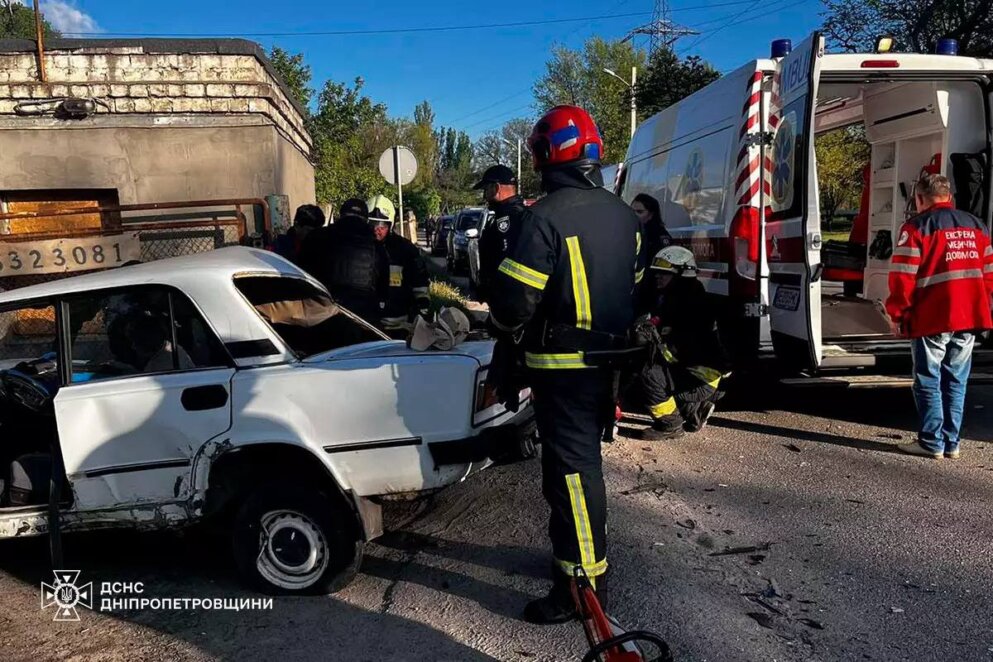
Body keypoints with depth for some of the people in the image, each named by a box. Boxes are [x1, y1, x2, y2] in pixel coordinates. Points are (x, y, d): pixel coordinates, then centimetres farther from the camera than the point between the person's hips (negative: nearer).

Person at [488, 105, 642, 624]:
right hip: (609, 360, 8)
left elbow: (514, 298, -20)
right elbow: (635, 286, 14)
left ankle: (583, 581, 10)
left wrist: (504, 328, 1)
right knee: (584, 458, 21)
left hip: (562, 365, -8)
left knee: (571, 468, 0)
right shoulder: (622, 214, 8)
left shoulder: (546, 217, -19)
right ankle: (578, 552, 37)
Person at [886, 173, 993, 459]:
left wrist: (897, 314, -3)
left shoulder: (917, 227, -7)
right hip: (969, 319, 6)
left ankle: (932, 443, 7)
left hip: (932, 320, -6)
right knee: (956, 382, 13)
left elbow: (903, 276, -12)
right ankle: (951, 443, 17)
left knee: (929, 382, 4)